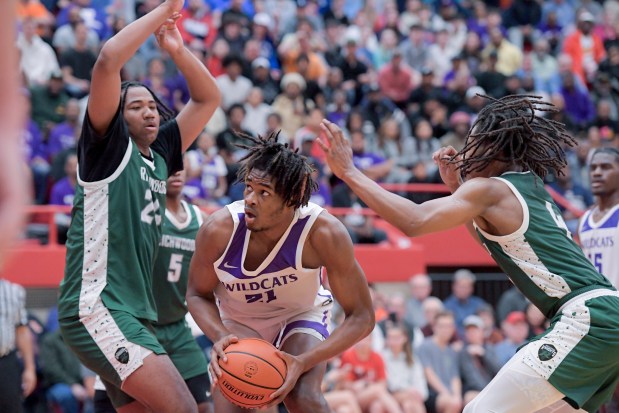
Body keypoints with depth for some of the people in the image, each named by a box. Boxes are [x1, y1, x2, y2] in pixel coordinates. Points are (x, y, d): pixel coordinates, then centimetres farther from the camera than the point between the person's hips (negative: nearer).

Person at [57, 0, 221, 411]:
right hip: (97, 308, -9)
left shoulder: (160, 153, 18)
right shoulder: (109, 146, -2)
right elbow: (108, 61, -16)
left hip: (135, 313, 9)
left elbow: (208, 98, 25)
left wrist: (177, 49, 12)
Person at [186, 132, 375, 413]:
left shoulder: (324, 233, -34)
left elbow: (361, 317, -25)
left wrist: (303, 362, -38)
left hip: (300, 316, -1)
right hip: (236, 321, 1)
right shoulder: (218, 230, -30)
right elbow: (198, 294, -9)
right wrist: (220, 337, -31)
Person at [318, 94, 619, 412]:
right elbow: (492, 237, 38)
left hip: (587, 319, -10)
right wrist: (456, 186, 27)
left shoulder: (490, 190, -7)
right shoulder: (528, 187, 19)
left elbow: (414, 221, -20)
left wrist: (349, 172, -12)